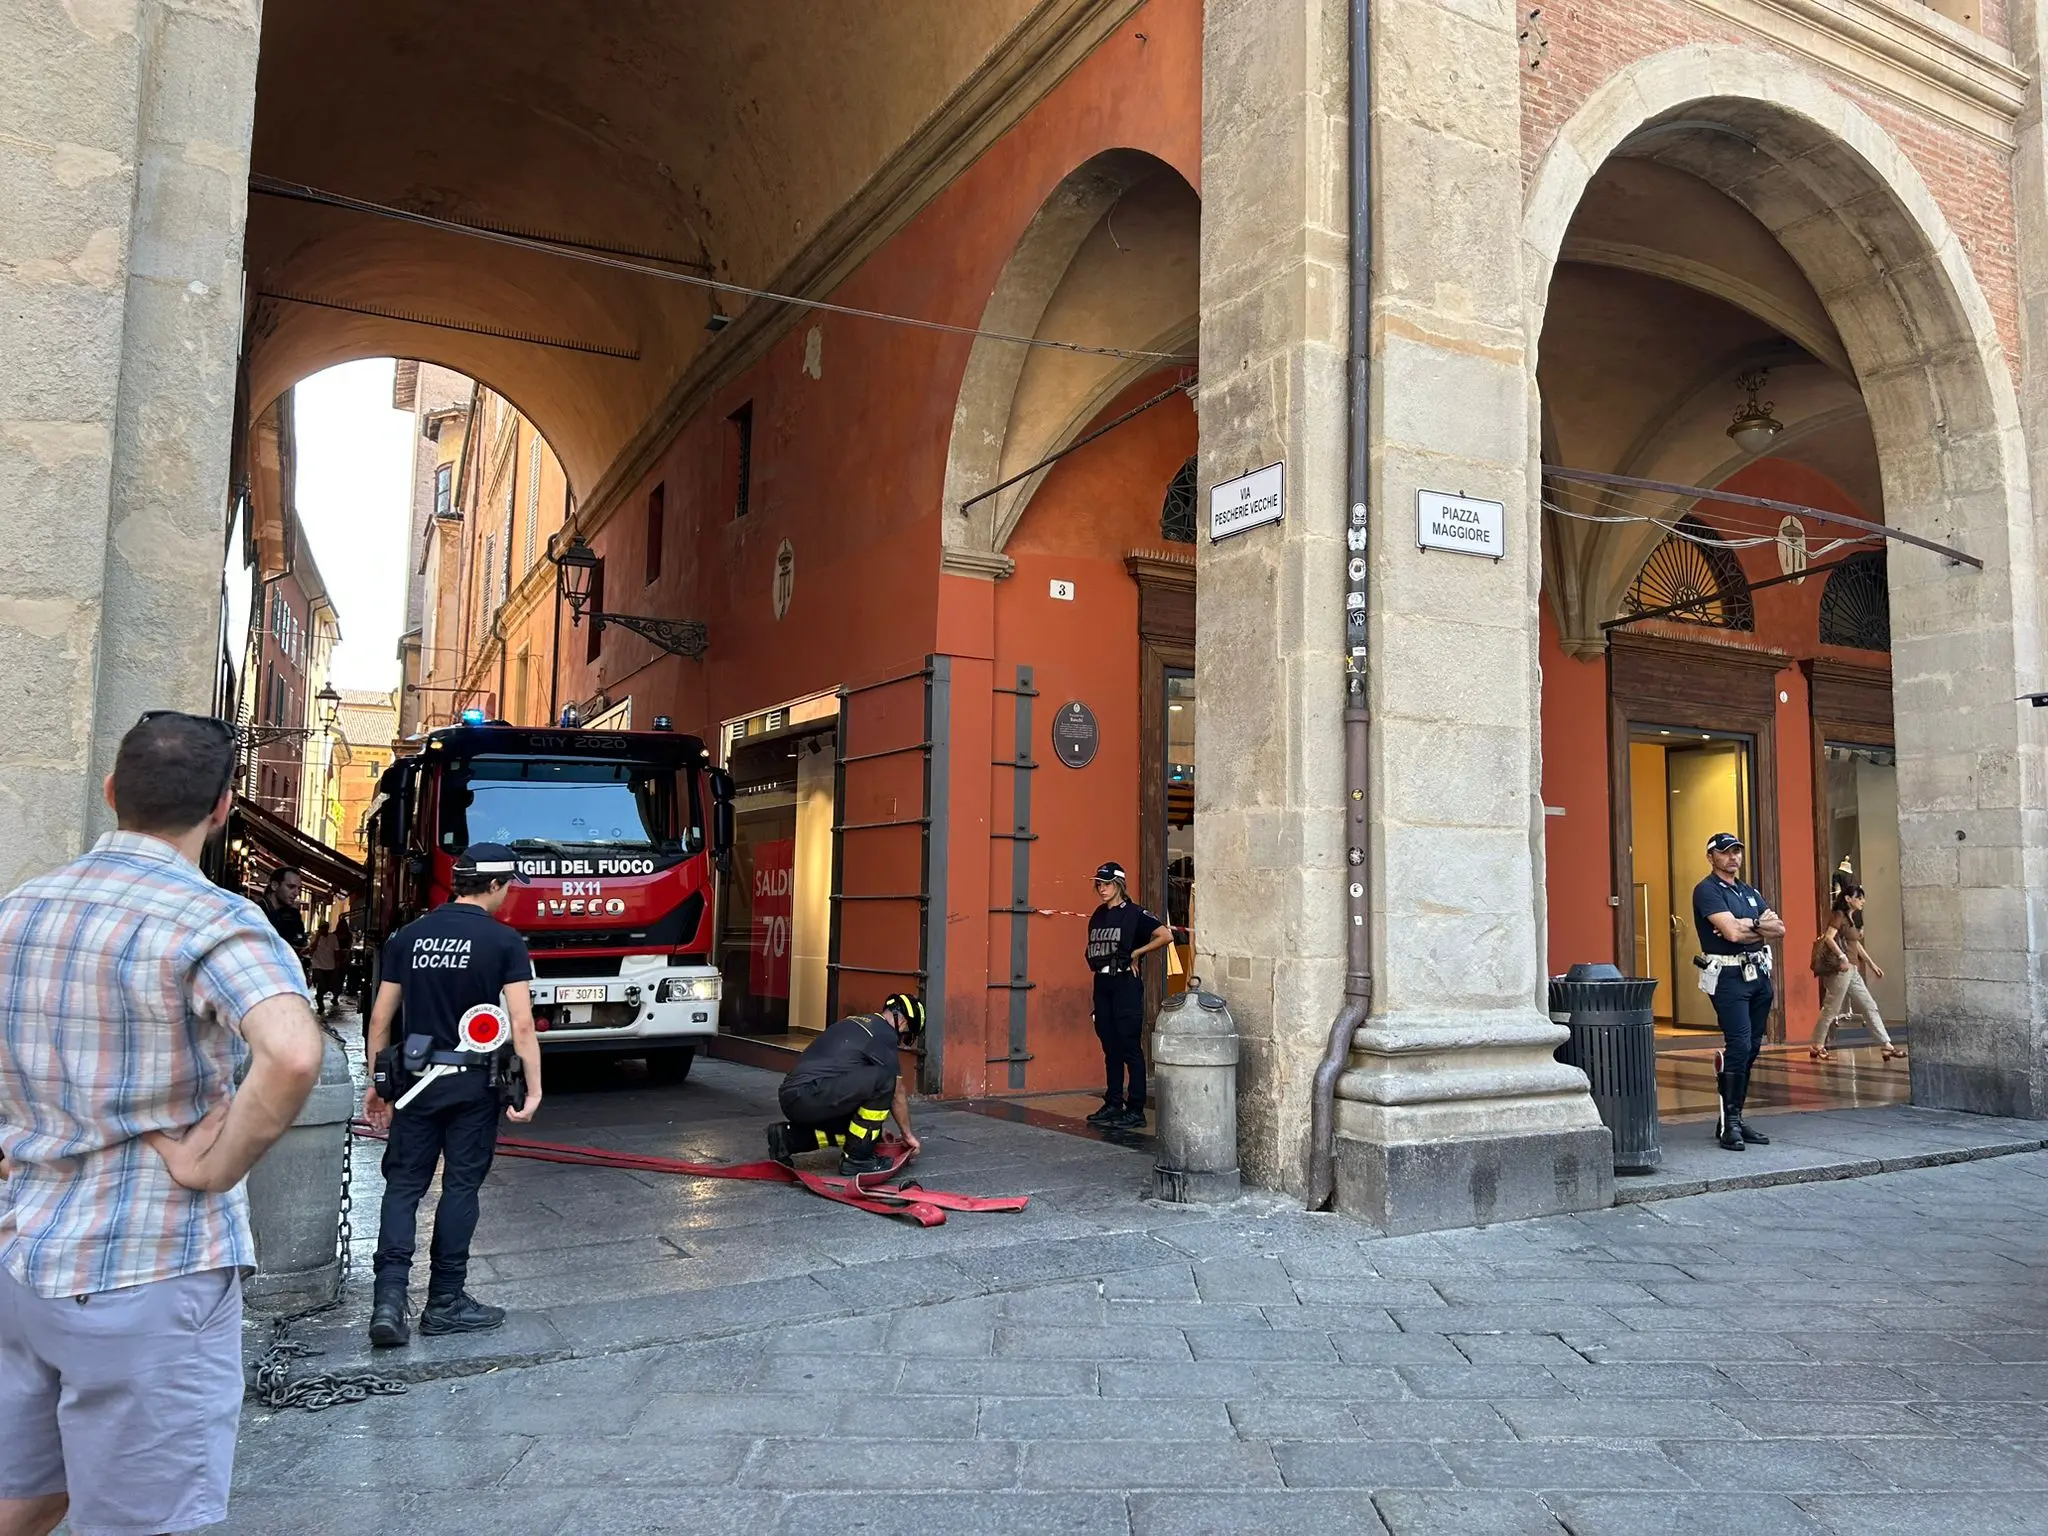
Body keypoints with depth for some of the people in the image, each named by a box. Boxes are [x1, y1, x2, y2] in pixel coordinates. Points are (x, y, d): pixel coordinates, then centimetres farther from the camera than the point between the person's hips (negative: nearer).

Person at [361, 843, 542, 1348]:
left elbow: (381, 1016, 6)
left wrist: (376, 1082, 14)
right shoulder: (504, 941, -8)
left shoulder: (408, 937, 4)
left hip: (414, 1079, 3)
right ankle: (444, 1302, 14)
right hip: (472, 1081, -3)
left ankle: (389, 1300, -3)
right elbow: (522, 1024, -15)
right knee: (460, 1187, 6)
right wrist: (533, 1088, -11)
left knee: (403, 1185, 8)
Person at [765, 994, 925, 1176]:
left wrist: (877, 1128, 39)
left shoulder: (856, 1023, 23)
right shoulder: (885, 1034, -4)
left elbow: (855, 1085, 34)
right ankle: (857, 1157, -4)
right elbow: (897, 1092, 4)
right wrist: (908, 1134, 17)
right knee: (883, 1079, -14)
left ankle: (787, 1139, 15)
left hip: (792, 1098, 10)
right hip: (809, 1095, -10)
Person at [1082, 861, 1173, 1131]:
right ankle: (1113, 1105, 19)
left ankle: (1136, 1111, 0)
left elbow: (1166, 936, -17)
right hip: (1102, 984, 7)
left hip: (1125, 985, -7)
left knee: (1130, 1048, -4)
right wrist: (1096, 964, 9)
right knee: (1110, 1048, 12)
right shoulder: (1097, 916, 13)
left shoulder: (1134, 913, -8)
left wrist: (1136, 953, -12)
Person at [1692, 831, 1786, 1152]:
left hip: (1759, 973, 8)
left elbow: (1779, 929, 9)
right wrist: (1762, 925, 0)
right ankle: (1728, 1123, -8)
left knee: (1752, 1048, 8)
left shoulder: (1751, 892, 20)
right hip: (1729, 976, -8)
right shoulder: (1707, 891, -5)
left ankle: (1737, 1118, 15)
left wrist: (1750, 925, -9)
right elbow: (1731, 932, -17)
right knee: (1738, 1046, -14)